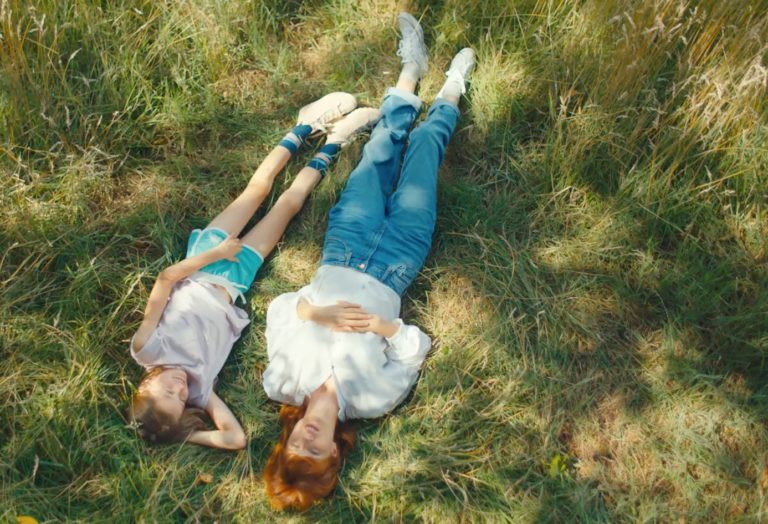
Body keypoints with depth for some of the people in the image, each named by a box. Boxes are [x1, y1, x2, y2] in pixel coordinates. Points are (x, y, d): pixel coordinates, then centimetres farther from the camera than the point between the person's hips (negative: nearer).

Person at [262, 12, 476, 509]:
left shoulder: (283, 384, -22)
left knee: (387, 139, 12)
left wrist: (309, 311, -35)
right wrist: (385, 326, -40)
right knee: (425, 143, 7)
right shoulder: (375, 398, -27)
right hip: (391, 267, -2)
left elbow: (279, 306, -15)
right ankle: (453, 85, 41)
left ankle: (413, 66, 42)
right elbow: (419, 345, -21)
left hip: (343, 255, 2)